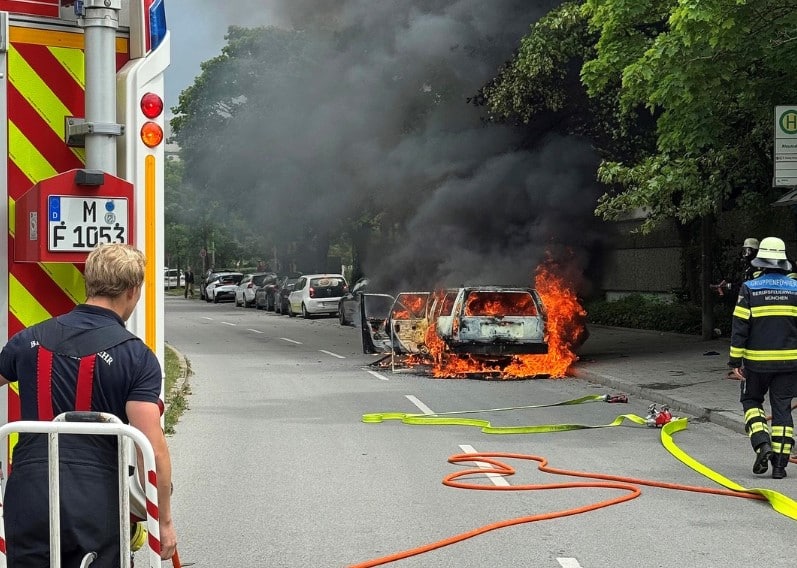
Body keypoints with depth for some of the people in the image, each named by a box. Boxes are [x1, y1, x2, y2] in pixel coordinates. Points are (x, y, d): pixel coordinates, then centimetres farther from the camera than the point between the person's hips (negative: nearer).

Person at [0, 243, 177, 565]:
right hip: (96, 506, -2)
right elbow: (153, 450, -12)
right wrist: (165, 521, -4)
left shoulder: (29, 340, 5)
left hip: (27, 503, 2)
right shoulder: (137, 357, -6)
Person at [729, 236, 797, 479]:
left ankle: (762, 444, -6)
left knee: (751, 401, 16)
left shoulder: (750, 289, -6)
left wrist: (735, 361, -2)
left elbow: (740, 327, -7)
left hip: (757, 360, -2)